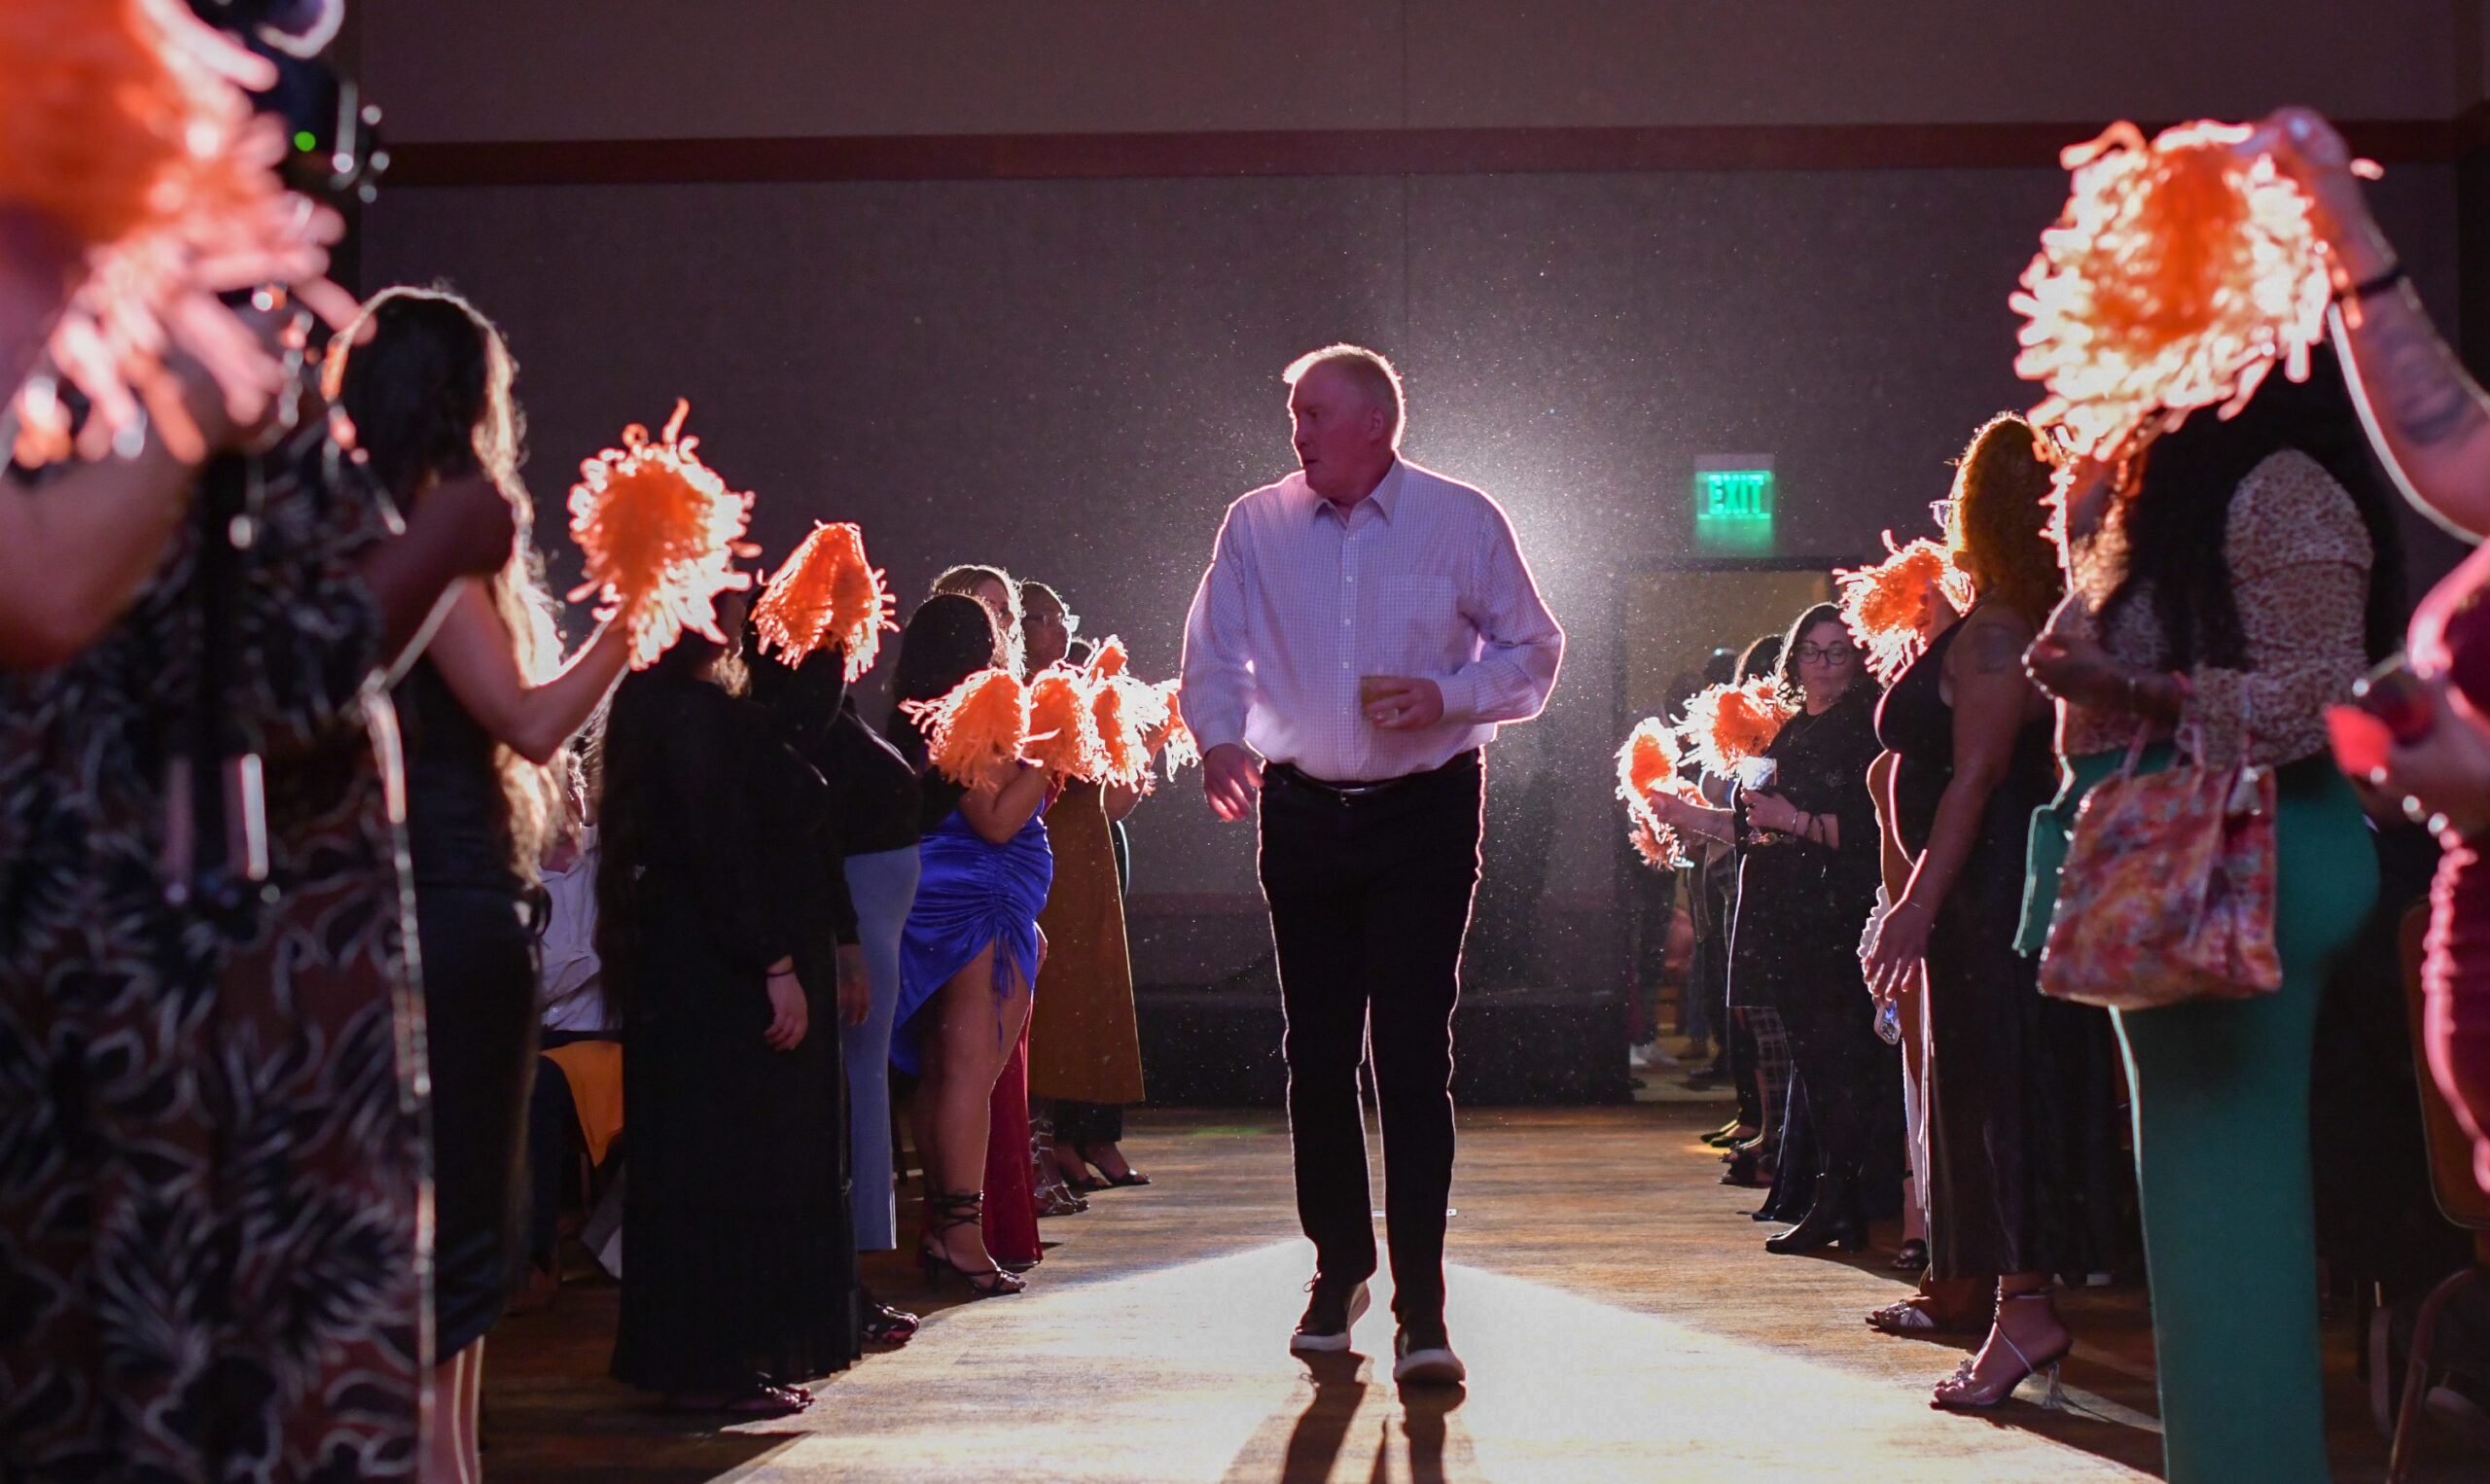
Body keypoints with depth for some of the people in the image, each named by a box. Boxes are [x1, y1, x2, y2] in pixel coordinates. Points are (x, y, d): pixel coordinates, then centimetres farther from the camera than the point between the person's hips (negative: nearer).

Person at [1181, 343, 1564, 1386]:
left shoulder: (1463, 521, 0)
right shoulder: (1255, 527, 6)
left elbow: (1534, 651, 5)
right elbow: (1216, 651, 4)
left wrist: (1448, 695, -13)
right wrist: (1219, 737, -16)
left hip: (1426, 811, -3)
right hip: (1303, 814, 3)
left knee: (1413, 1049, -9)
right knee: (1316, 1050, 7)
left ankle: (1420, 1306, -6)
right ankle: (1338, 1269, 25)